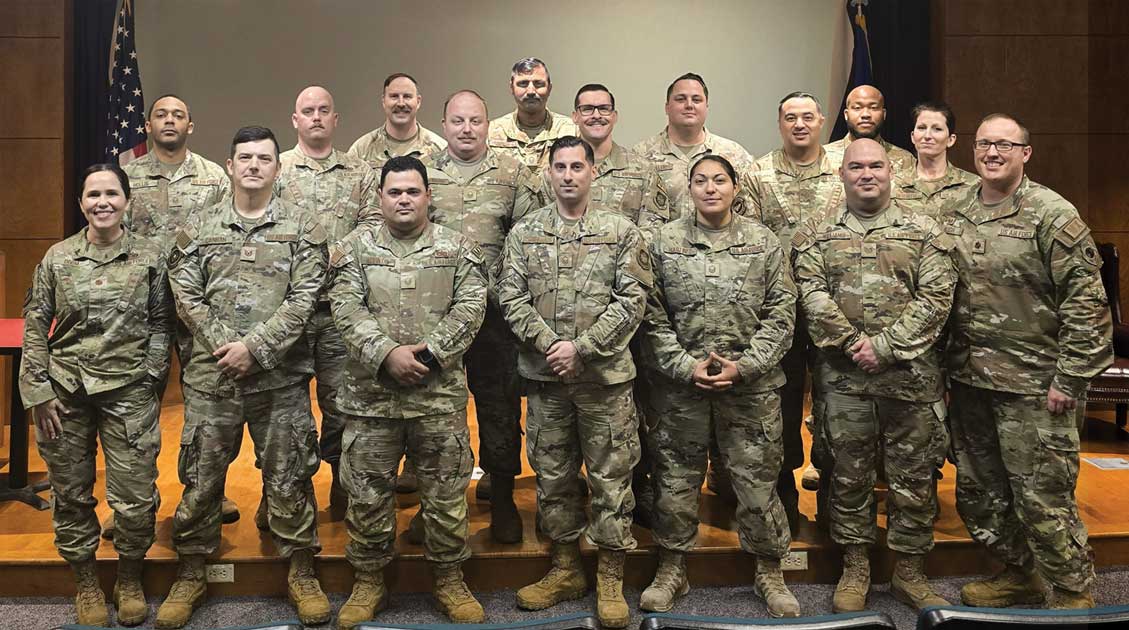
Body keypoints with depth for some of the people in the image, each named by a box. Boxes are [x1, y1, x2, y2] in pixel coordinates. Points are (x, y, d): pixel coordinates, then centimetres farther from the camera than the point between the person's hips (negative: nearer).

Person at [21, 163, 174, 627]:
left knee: (136, 498, -2)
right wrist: (38, 392, 0)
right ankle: (86, 581, 32)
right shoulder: (57, 257, 3)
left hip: (129, 393, -1)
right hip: (64, 392, 2)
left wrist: (151, 376, -3)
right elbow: (35, 326, 5)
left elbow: (161, 323, 5)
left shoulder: (150, 255, 0)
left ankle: (130, 579, 24)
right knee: (71, 494, 12)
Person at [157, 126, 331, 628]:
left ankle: (301, 573, 23)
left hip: (281, 378, -2)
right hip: (211, 376, 2)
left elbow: (303, 300, -6)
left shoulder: (303, 228, 3)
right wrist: (225, 346, -9)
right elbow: (187, 298, 2)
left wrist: (255, 348, -13)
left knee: (289, 477, 7)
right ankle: (190, 575, 29)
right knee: (201, 478, 11)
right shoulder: (198, 229, 9)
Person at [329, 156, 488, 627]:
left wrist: (430, 352, -15)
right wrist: (386, 353, -17)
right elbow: (346, 309, -5)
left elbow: (470, 308, -4)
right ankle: (368, 582, 27)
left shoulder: (458, 249, 5)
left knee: (446, 492, 8)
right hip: (371, 393, 1)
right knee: (367, 493, 9)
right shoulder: (356, 247, 5)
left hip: (441, 393, 0)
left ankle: (450, 580, 26)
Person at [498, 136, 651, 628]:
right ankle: (565, 570, 28)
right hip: (544, 376, 2)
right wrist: (549, 344, -12)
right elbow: (512, 298, 1)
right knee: (552, 475, 11)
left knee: (611, 476, 4)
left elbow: (632, 300, -6)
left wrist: (581, 348, -13)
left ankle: (611, 578, 18)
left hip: (606, 374, -2)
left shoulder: (621, 231, 1)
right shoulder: (523, 233, 7)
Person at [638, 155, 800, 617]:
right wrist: (685, 366, -10)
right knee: (675, 480, 10)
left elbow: (781, 315, 0)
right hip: (681, 384, 0)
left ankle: (770, 572, 26)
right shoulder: (664, 243, 1)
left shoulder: (764, 242, 3)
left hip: (751, 386, 0)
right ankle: (671, 570, 28)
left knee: (757, 480, 7)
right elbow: (652, 317, -1)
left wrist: (745, 366, -10)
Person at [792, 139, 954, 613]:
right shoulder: (817, 236, 6)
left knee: (913, 477, 8)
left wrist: (884, 346, -13)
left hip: (910, 375, 0)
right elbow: (813, 295, -5)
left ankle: (910, 573, 24)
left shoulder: (924, 233, 5)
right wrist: (853, 343, -16)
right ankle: (854, 570, 24)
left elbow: (935, 297, -4)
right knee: (848, 475, 9)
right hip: (841, 377, 0)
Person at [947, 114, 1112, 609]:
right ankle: (1018, 575, 35)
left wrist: (1070, 379, -14)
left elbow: (1086, 302, -11)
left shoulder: (1053, 215, -7)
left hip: (1032, 384, -6)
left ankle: (1073, 595, 21)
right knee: (977, 493, 15)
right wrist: (948, 365, 10)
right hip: (969, 380, 6)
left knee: (1042, 498, 0)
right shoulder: (957, 217, 10)